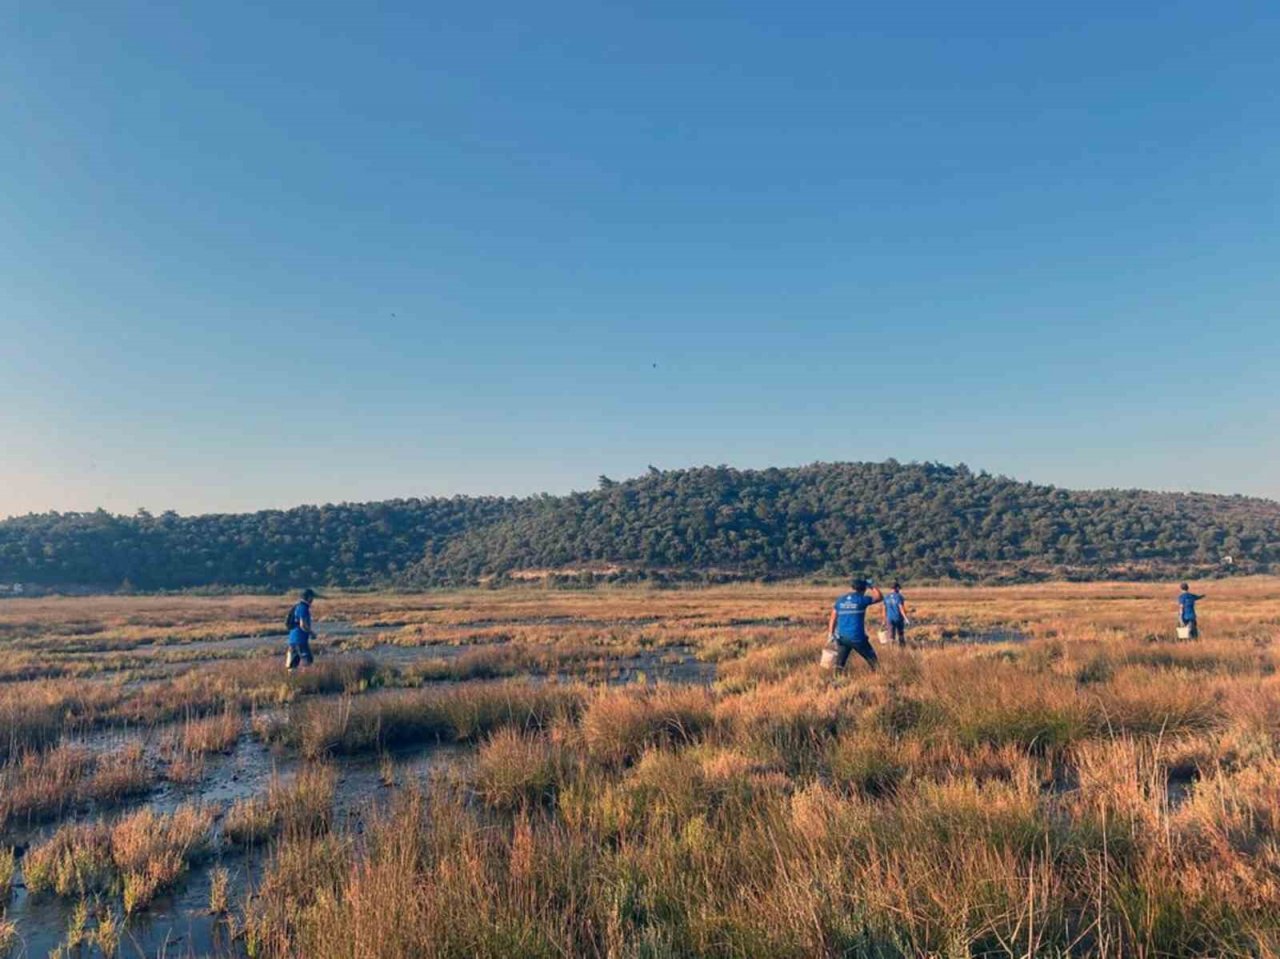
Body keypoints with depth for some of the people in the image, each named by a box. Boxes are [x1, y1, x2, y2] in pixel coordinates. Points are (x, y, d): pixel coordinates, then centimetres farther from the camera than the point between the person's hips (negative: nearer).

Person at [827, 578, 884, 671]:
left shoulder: (840, 600, 8)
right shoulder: (862, 599, -4)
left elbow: (833, 619, 6)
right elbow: (880, 597, 10)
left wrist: (831, 634, 9)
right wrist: (871, 586, 20)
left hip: (842, 637, 3)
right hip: (857, 638, -3)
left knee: (839, 664, 6)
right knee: (872, 659, 14)